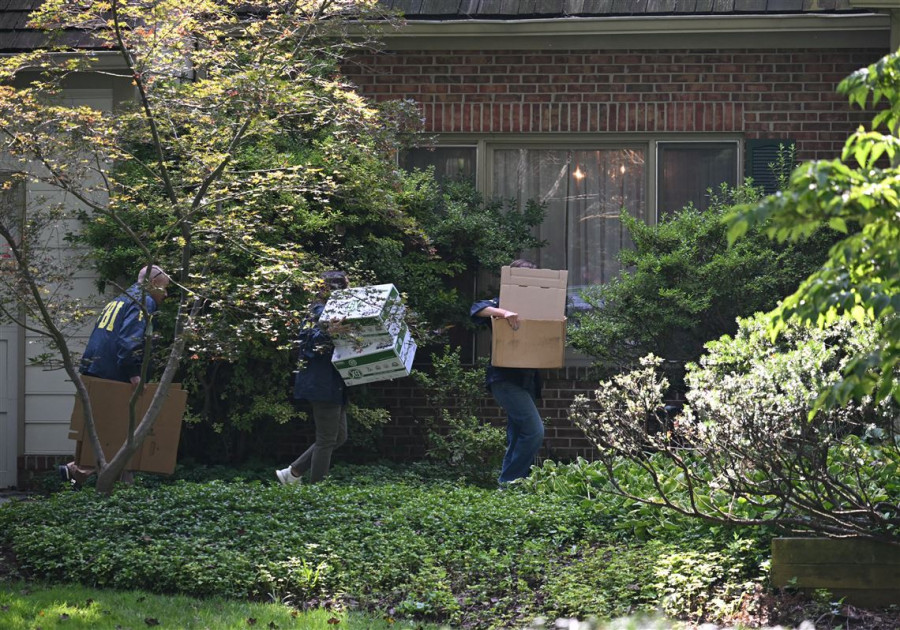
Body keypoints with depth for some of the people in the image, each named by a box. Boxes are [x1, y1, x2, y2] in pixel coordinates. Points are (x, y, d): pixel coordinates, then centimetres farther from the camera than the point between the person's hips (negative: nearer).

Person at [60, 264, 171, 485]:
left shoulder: (117, 301, 26)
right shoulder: (144, 302, -4)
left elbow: (99, 338, 25)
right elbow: (131, 339, -20)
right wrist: (134, 373, -23)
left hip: (93, 375, 9)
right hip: (114, 380, -9)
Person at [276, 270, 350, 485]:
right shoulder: (322, 312, -13)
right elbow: (308, 339, -24)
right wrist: (328, 332, -39)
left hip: (333, 385, 11)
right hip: (323, 384, -11)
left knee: (339, 436, 13)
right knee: (327, 439, -5)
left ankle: (291, 474, 15)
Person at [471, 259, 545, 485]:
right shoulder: (502, 304, -4)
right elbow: (477, 309, -22)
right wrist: (503, 313, -38)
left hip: (526, 380, 8)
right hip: (506, 379, -8)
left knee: (518, 438, 10)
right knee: (534, 431, -17)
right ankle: (509, 481, -11)